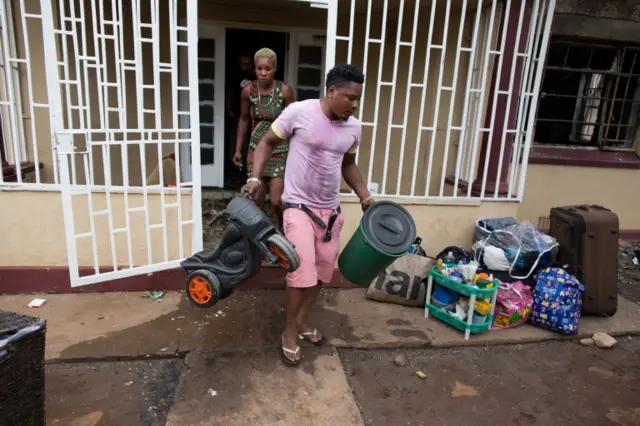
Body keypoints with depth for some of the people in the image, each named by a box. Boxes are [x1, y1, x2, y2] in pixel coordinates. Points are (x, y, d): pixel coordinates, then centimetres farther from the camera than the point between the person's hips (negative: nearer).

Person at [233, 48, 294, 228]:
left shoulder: (285, 91, -13)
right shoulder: (248, 90, -6)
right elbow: (244, 120, 7)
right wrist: (238, 149, 9)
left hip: (280, 151, -2)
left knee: (276, 200, -4)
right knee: (256, 198, 6)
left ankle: (282, 227, 26)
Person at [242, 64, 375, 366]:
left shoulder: (354, 127, 2)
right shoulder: (299, 112, -13)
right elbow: (268, 143, -3)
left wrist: (365, 197, 13)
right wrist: (255, 177, -15)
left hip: (331, 209, 6)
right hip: (299, 206, -5)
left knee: (321, 271, 13)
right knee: (302, 273, -10)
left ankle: (302, 321, 35)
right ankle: (289, 332, 13)